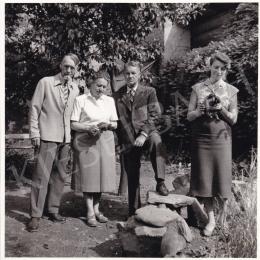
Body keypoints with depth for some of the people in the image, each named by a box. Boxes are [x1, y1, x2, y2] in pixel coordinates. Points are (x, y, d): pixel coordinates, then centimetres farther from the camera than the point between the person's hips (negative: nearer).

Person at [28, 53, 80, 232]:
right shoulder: (46, 82, -2)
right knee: (41, 176, -3)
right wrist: (35, 133, -7)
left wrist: (72, 134, 7)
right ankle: (36, 215, 7)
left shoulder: (76, 88, 9)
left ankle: (53, 210, 24)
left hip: (66, 138, 5)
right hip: (48, 137, -4)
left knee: (60, 176, 11)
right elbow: (35, 108, -2)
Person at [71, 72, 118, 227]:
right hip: (86, 141, -3)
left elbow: (115, 124, 13)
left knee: (102, 174, 6)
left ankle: (96, 209, 21)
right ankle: (90, 212, 9)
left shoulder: (110, 101, 11)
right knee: (88, 175, -2)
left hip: (105, 141, 4)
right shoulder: (81, 100, 0)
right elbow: (73, 124, -3)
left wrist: (108, 124, -9)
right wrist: (88, 128, -19)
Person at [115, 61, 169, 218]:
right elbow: (117, 119, 13)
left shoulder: (149, 91, 4)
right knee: (132, 177, 5)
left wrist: (144, 134, -17)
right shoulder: (118, 95, 10)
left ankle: (160, 182, -26)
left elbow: (154, 114, -5)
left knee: (156, 140, -38)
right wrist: (118, 141, 5)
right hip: (128, 139, 2)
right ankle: (134, 211, 21)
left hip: (147, 132, -2)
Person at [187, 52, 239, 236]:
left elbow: (233, 119, 4)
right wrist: (201, 110, -16)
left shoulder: (231, 90, 6)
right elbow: (189, 116, 4)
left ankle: (223, 214, 27)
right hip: (201, 138, 0)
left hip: (221, 138, 0)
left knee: (222, 176, 2)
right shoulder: (198, 88, 5)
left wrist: (221, 108, -13)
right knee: (204, 178, 2)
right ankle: (211, 219, 16)